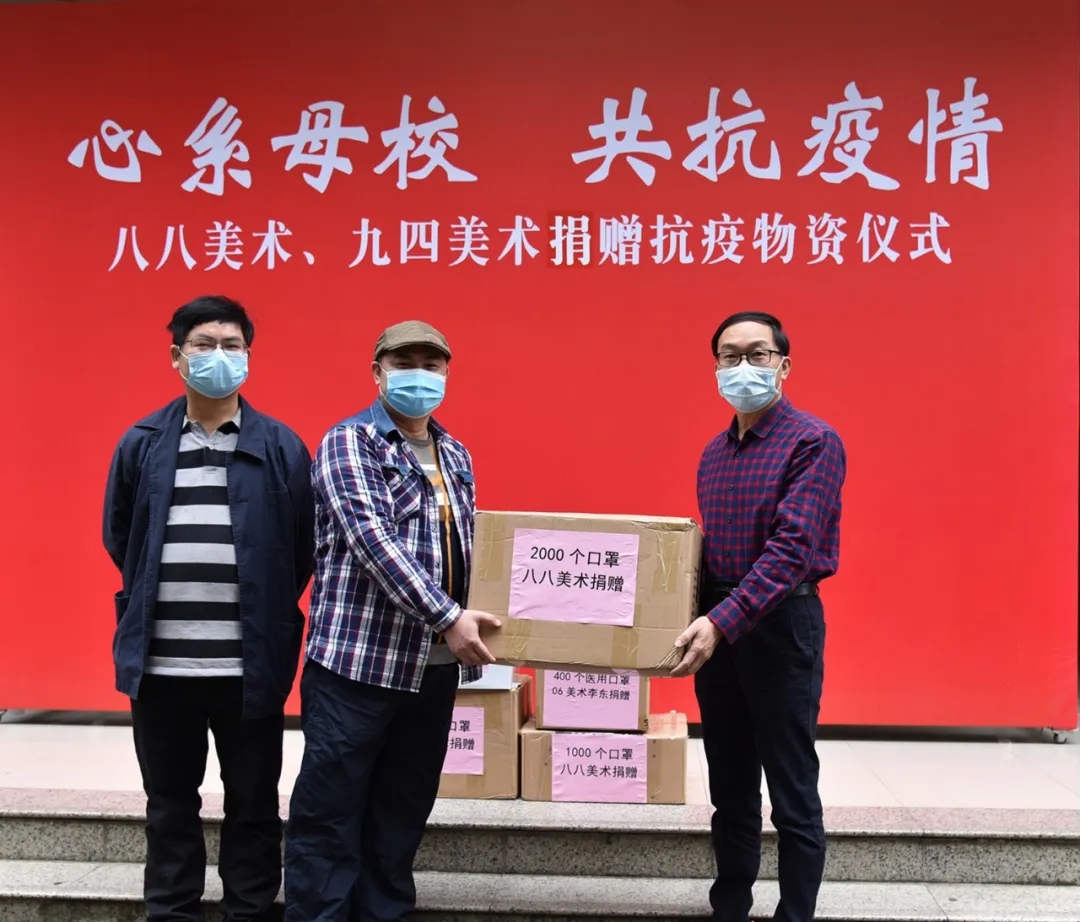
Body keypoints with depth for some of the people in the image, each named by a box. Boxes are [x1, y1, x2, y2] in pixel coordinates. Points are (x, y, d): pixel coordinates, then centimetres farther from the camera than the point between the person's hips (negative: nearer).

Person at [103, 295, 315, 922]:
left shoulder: (281, 447, -1)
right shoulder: (142, 443, 4)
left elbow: (303, 545, 2)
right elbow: (119, 537, 13)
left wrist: (266, 609, 4)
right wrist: (159, 600, 11)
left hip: (251, 662, -1)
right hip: (161, 662, 2)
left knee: (253, 804, 11)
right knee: (170, 804, 15)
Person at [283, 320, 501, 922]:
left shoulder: (456, 456, 14)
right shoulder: (350, 442, -7)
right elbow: (373, 538, -19)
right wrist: (448, 617, -24)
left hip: (435, 667, 6)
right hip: (358, 660, -6)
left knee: (403, 816, 14)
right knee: (329, 817, 2)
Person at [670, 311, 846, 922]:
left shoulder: (814, 442, -11)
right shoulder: (714, 452, 12)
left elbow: (790, 549, -21)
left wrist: (723, 621, -28)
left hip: (780, 624, -7)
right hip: (717, 626, 7)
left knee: (792, 795, 3)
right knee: (730, 789, 16)